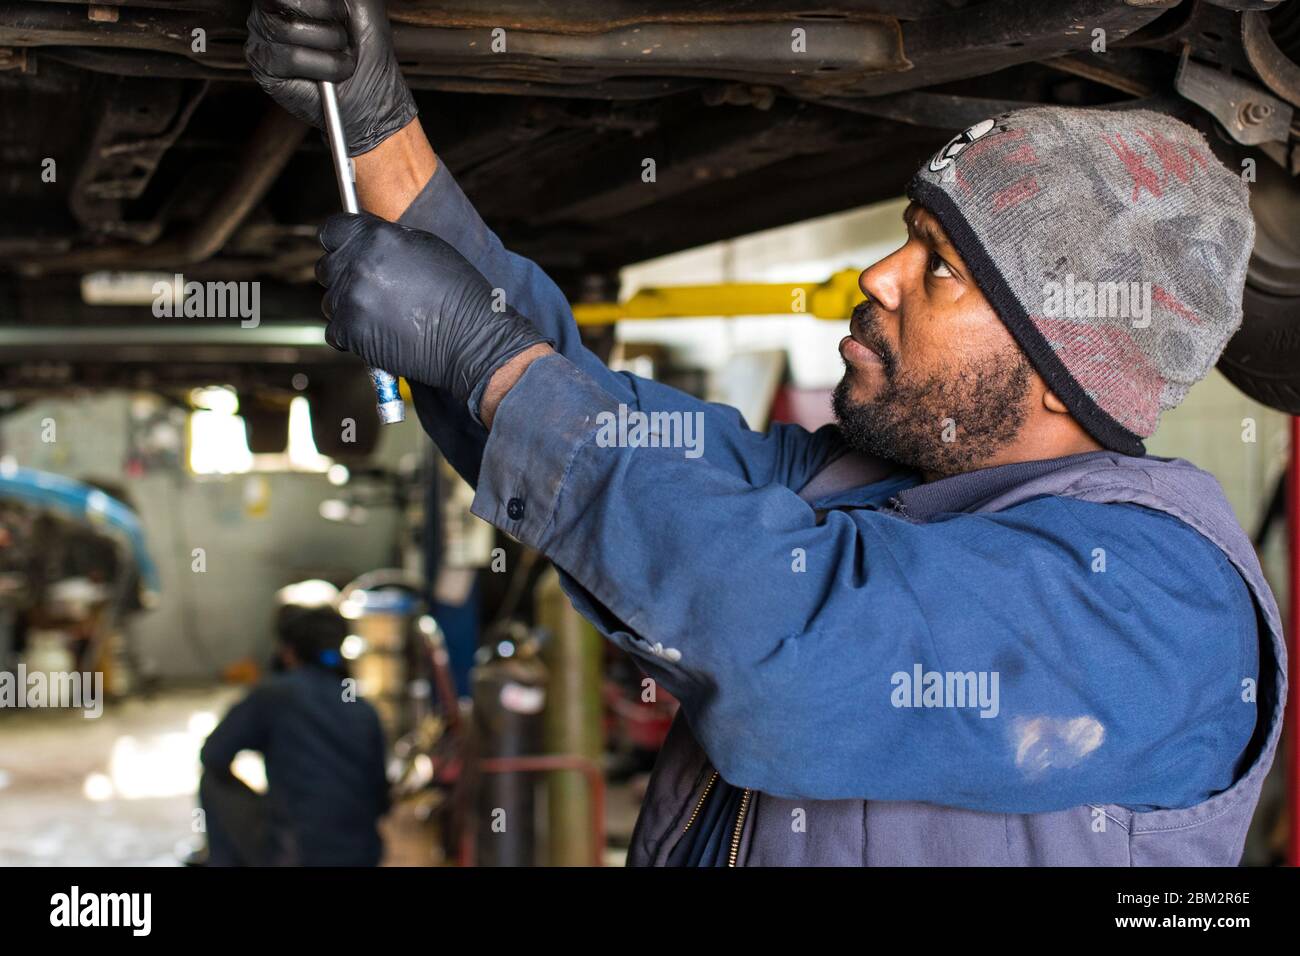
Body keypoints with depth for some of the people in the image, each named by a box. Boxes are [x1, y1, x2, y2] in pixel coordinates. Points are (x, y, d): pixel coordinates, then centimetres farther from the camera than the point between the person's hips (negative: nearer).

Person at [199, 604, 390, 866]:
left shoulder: (274, 692, -5)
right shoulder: (366, 714, 7)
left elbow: (213, 756, 0)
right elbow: (380, 803, 11)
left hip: (291, 859, -4)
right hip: (362, 859, 5)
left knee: (213, 782, 16)